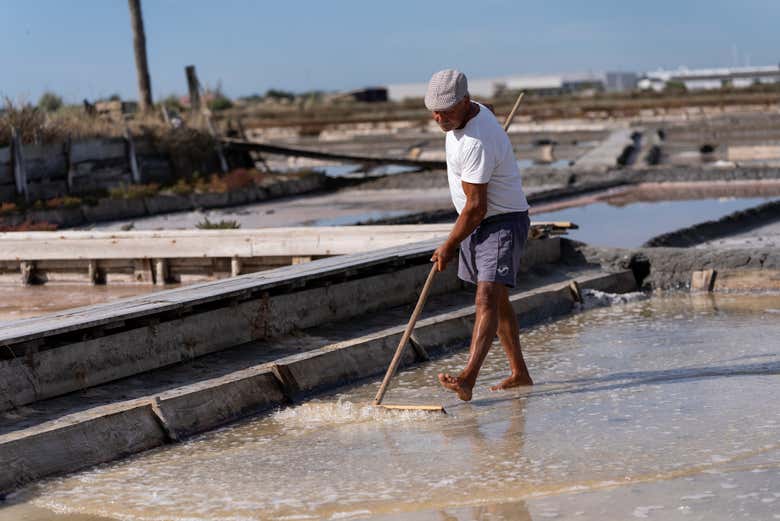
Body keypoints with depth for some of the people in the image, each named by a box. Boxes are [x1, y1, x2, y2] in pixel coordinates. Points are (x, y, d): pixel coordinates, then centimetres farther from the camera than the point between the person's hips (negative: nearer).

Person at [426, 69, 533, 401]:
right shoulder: (473, 111, 1)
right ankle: (519, 373, 28)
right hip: (478, 223, 10)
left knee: (487, 299, -21)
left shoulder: (476, 144, -29)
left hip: (503, 223, -10)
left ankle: (467, 380, -35)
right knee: (496, 299, 17)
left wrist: (449, 246, -13)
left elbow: (476, 208, -25)